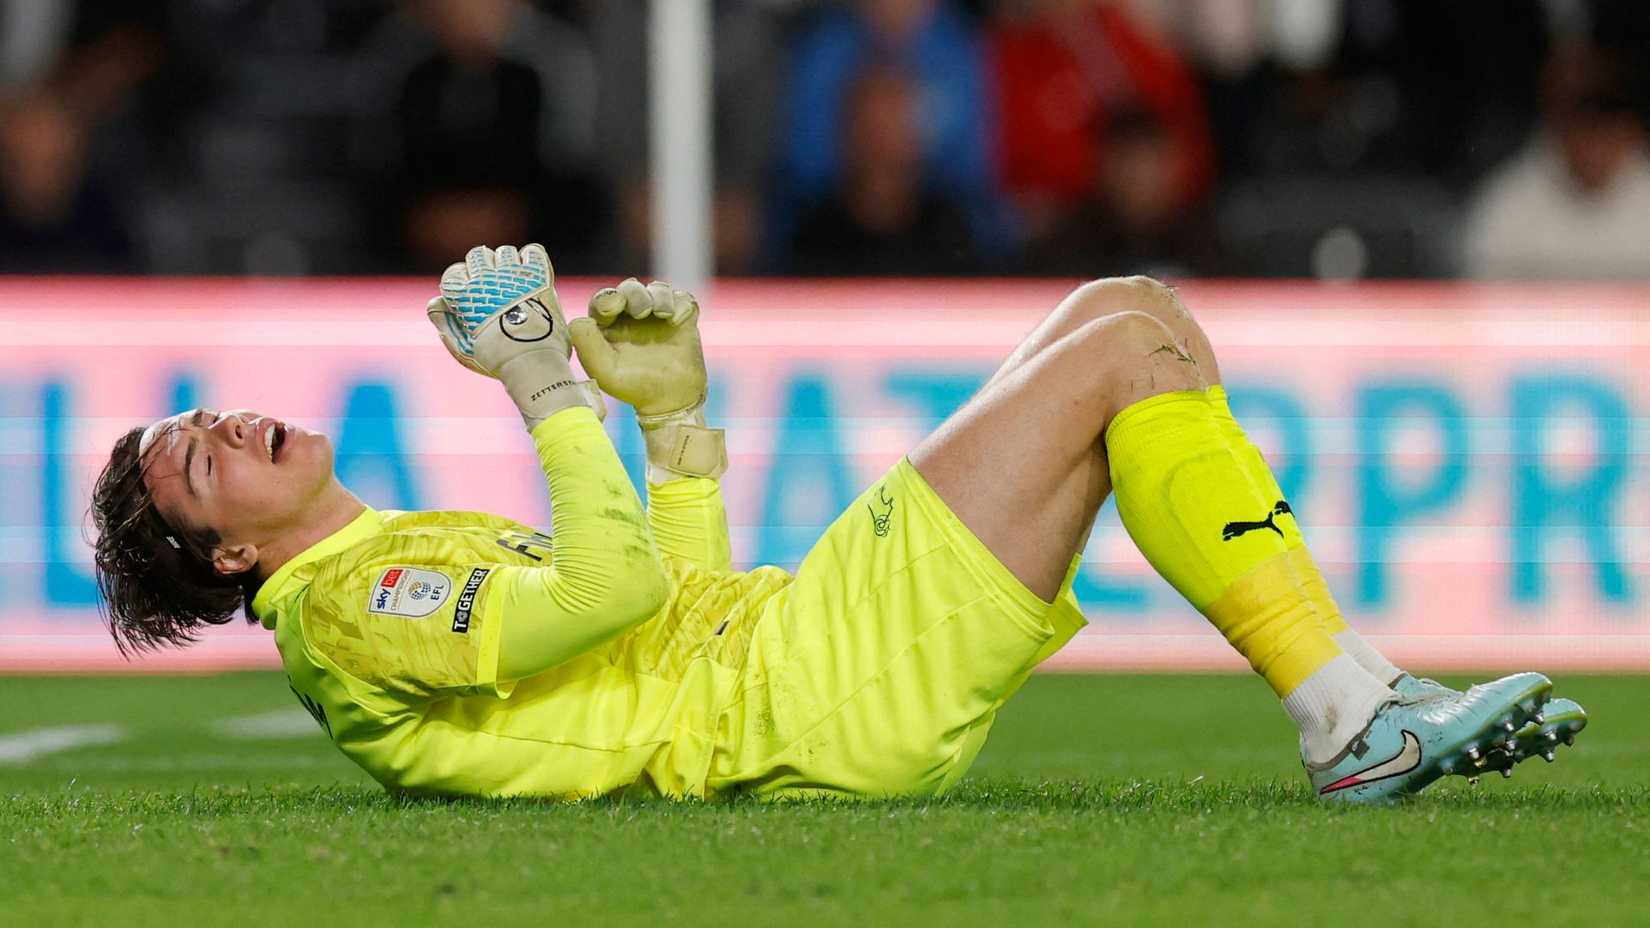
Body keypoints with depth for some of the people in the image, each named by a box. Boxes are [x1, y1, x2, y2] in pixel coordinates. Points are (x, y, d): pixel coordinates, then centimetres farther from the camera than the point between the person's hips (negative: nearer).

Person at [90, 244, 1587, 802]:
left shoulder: (419, 563, 25)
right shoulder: (344, 611, -7)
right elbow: (615, 591, -21)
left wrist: (675, 413, 19)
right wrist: (545, 391, -13)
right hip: (827, 704, -10)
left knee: (1129, 316, 6)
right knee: (1123, 345, -13)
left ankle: (1361, 707, -1)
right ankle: (1355, 720, -14)